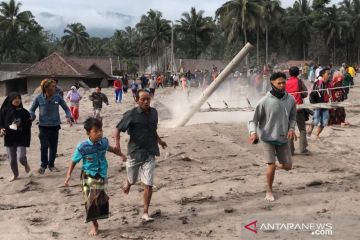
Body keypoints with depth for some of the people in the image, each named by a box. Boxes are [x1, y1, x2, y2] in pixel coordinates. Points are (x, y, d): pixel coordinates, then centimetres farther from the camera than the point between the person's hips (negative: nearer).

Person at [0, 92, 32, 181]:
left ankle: (26, 164, 23)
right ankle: (15, 175, 31)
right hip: (9, 138, 2)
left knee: (21, 157, -13)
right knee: (12, 159, 9)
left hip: (21, 139, -2)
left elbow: (28, 124, -1)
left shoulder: (24, 112, -4)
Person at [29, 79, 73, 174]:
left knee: (53, 147, 8)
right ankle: (43, 165, 17)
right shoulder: (39, 98, -9)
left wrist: (69, 117, -13)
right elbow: (32, 110, 4)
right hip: (43, 126, -2)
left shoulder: (58, 97, -6)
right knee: (44, 146, -4)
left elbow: (66, 108, 5)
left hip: (55, 126, 2)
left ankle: (51, 164, 27)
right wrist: (32, 116, -17)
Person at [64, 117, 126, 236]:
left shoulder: (104, 142, -6)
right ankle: (94, 225, 15)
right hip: (88, 177, -3)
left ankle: (95, 223, 23)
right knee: (91, 202, -4)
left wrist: (121, 155, 31)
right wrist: (68, 175, -18)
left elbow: (109, 148, 18)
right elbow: (74, 161, -8)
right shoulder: (82, 147, -18)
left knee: (101, 200, 3)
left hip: (102, 176, 3)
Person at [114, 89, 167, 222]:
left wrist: (159, 140, 27)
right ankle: (127, 184, 58)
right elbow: (118, 129, -12)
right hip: (134, 152, -2)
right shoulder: (131, 114, -13)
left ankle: (145, 213, 7)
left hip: (149, 153, 2)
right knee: (132, 180, 19)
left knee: (148, 185, -4)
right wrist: (117, 143, -28)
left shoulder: (153, 112, 3)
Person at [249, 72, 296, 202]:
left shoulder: (290, 99, -3)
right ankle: (269, 191, 14)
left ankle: (277, 165, 43)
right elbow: (254, 120, -7)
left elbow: (293, 117, 11)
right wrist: (253, 132, -26)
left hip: (283, 138, 4)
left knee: (287, 166, 7)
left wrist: (291, 128, -8)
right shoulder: (264, 101, -14)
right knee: (271, 166, -8)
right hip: (268, 138, -4)